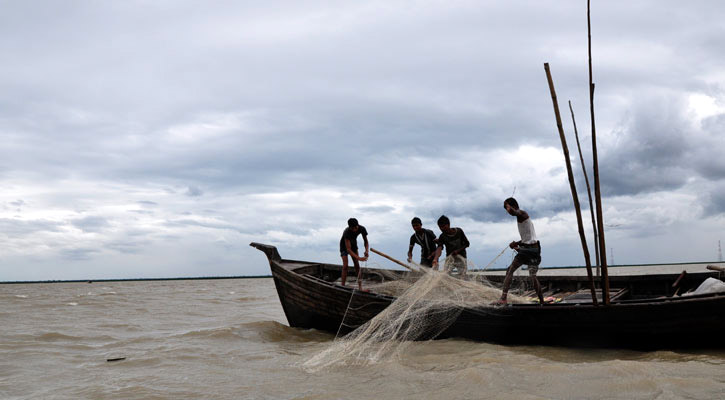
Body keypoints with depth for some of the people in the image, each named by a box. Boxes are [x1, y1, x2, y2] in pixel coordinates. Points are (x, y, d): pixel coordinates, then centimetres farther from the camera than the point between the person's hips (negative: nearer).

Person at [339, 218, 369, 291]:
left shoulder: (362, 229, -27)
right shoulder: (347, 232, -40)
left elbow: (366, 242, -16)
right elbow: (348, 249, -42)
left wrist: (366, 251, -37)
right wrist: (359, 258, -52)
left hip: (353, 243, 4)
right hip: (344, 244, -4)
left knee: (357, 265, -3)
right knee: (345, 265, -16)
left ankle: (360, 286, 1)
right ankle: (343, 286, -14)